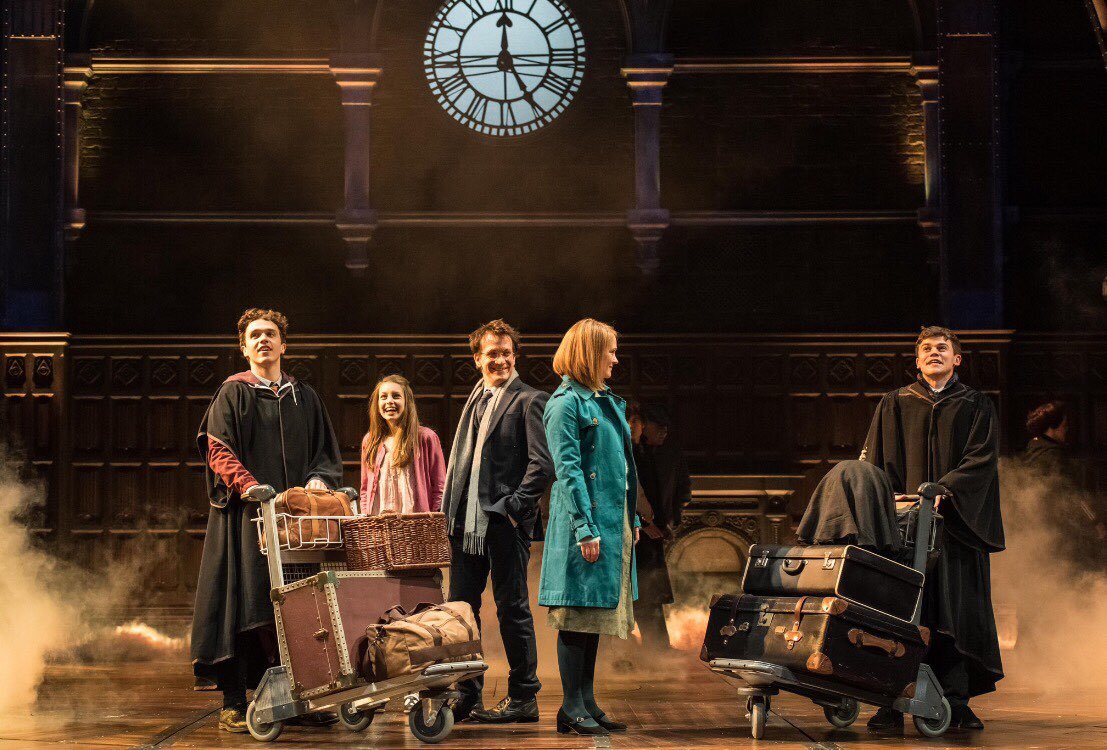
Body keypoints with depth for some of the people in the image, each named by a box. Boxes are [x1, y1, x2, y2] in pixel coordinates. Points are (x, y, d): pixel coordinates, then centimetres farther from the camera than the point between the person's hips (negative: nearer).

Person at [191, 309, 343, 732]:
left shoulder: (304, 397, 19)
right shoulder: (233, 393, 6)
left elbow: (326, 451, 19)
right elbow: (218, 449, -6)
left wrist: (319, 479, -3)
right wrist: (249, 486, -21)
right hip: (246, 513, -4)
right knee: (244, 604, -8)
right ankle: (234, 704, -6)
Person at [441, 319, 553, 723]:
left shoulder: (529, 401, -5)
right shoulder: (476, 400, 17)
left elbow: (543, 464, -12)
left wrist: (513, 507, -15)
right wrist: (450, 511, 12)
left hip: (505, 523, -8)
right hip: (468, 521, 8)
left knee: (512, 609, -1)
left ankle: (523, 697, 7)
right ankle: (466, 696, 18)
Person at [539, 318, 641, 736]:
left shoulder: (609, 402, 17)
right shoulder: (566, 404, -10)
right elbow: (568, 470, -16)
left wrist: (632, 518, 18)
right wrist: (585, 528, -20)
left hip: (614, 521, 9)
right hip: (586, 519, -9)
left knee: (595, 614, 10)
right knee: (578, 613, -4)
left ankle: (587, 704, 15)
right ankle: (572, 708, 0)